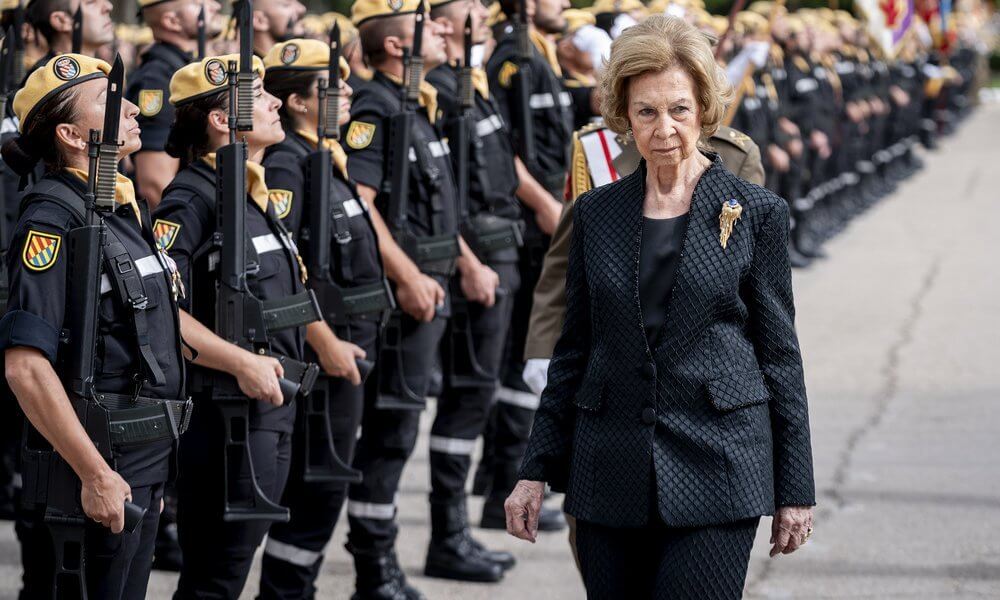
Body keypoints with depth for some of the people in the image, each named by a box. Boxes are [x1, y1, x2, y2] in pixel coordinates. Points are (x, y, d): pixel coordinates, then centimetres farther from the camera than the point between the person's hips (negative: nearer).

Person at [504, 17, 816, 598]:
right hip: (609, 477, 3)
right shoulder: (597, 213, 9)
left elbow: (780, 353, 2)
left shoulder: (756, 212, 0)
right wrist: (536, 472, 10)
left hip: (716, 469, -3)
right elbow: (573, 350, 14)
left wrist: (795, 488, 1)